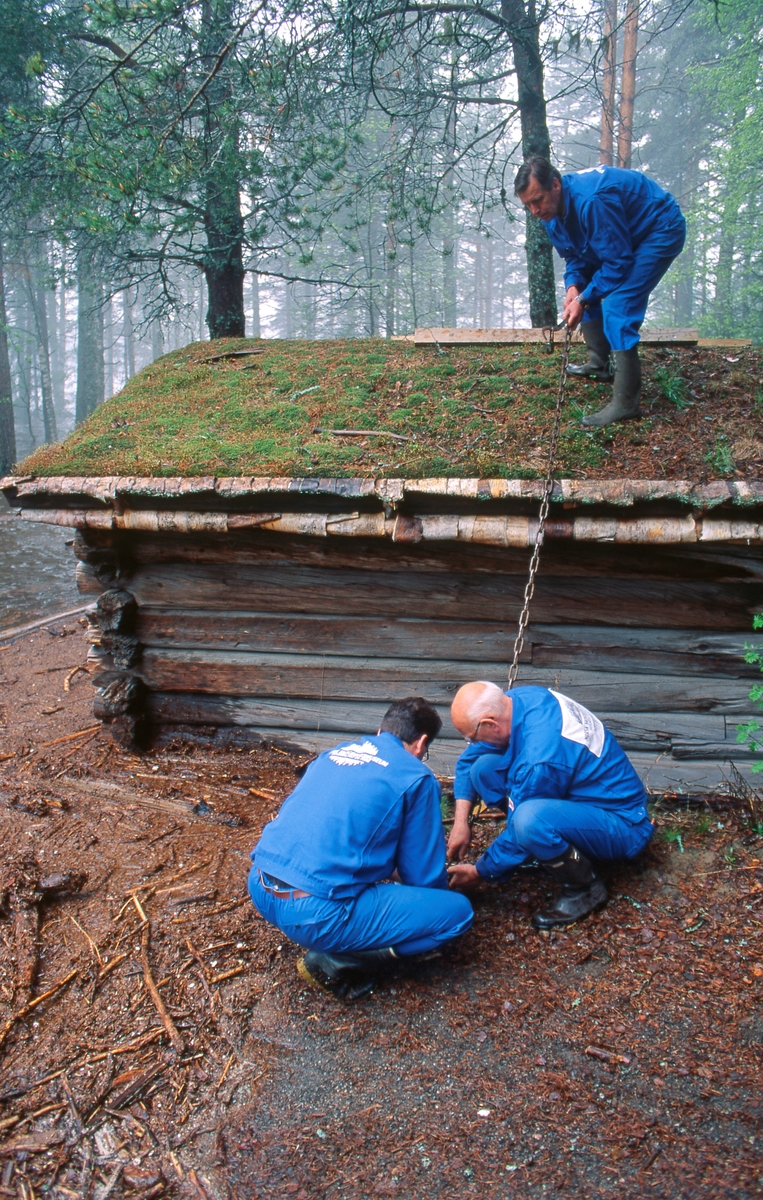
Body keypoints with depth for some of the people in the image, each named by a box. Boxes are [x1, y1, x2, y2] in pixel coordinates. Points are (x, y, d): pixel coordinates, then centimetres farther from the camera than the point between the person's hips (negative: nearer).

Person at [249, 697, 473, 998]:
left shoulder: (334, 752, 19)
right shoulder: (416, 778, 0)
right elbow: (424, 877, 6)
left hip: (259, 891, 8)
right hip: (315, 913, -8)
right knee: (457, 911, 1)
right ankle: (335, 961, -3)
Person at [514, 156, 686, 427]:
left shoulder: (591, 201, -35)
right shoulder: (552, 211, -6)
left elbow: (618, 262, -29)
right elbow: (575, 255, 5)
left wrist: (583, 299, -27)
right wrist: (574, 286, -14)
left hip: (662, 232, -10)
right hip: (624, 236, 10)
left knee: (617, 306, -22)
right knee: (583, 288, 12)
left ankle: (625, 403, -20)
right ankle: (599, 365, 27)